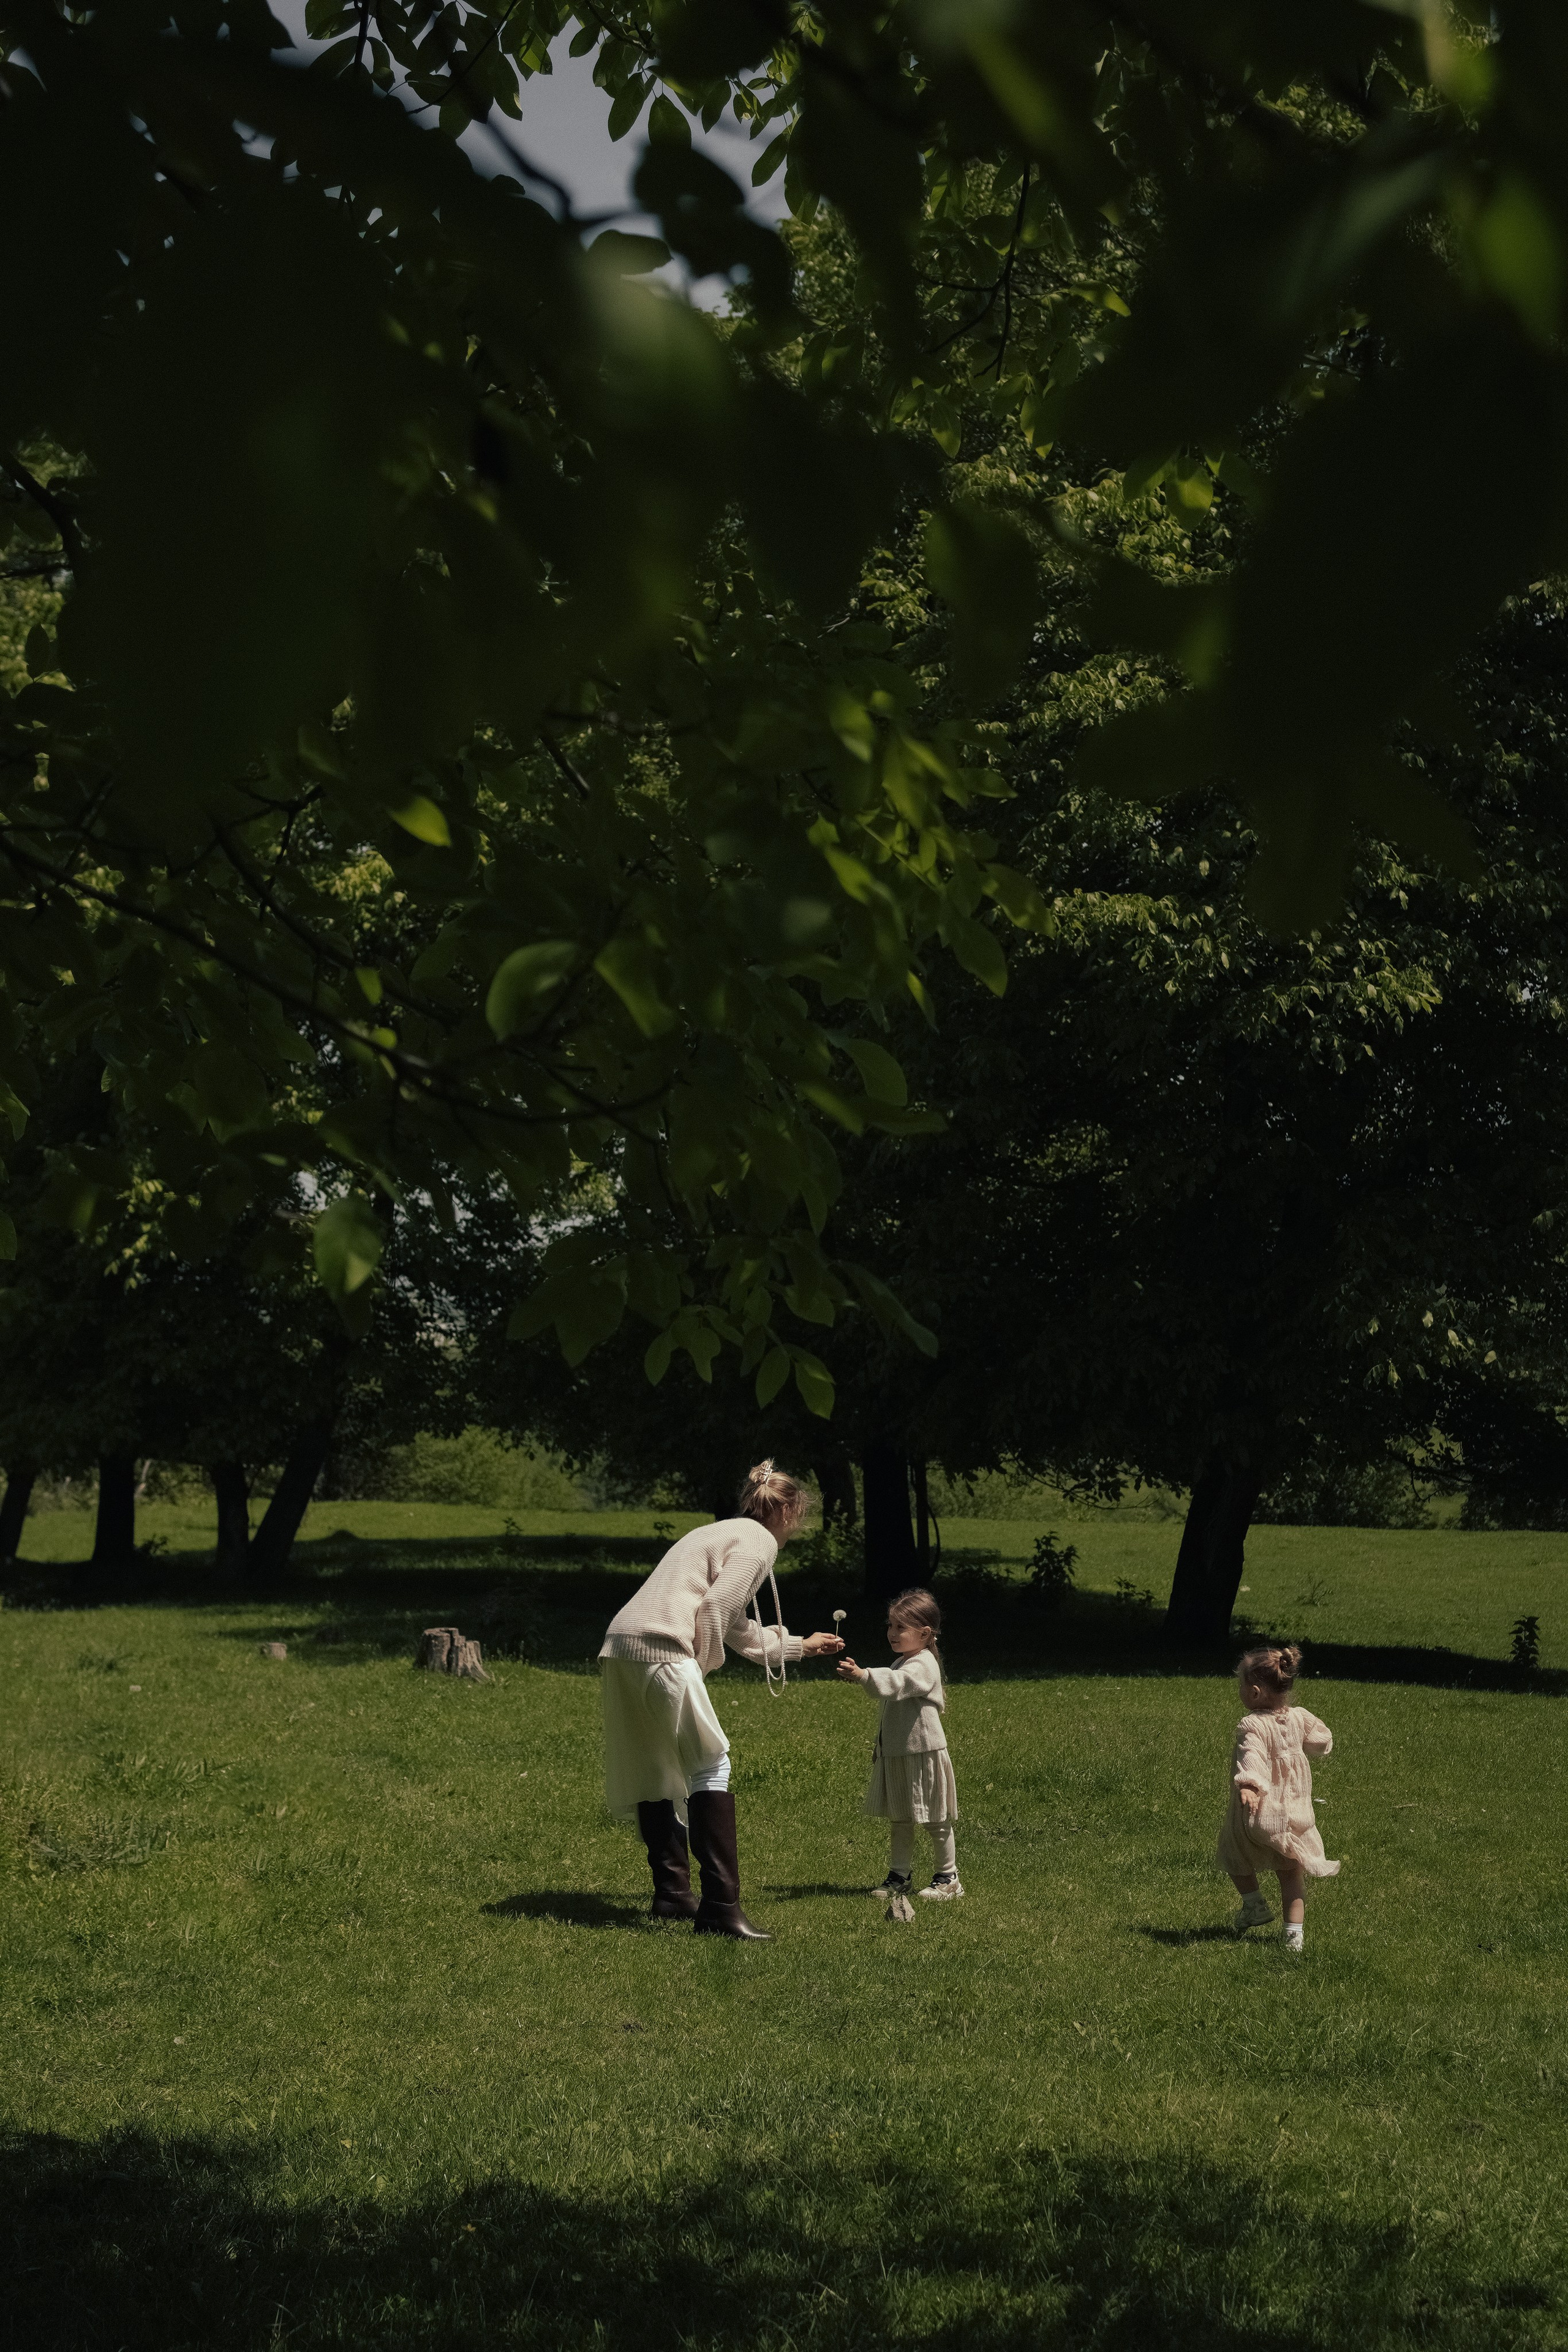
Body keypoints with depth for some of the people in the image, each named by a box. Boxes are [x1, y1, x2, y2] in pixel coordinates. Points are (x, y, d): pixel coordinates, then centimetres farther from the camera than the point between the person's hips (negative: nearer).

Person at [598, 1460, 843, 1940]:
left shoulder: (721, 1533, 31)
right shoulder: (758, 1541, 3)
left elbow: (739, 1630, 39)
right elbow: (714, 1609, -12)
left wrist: (800, 1646, 48)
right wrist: (699, 1668, -1)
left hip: (619, 1647, 10)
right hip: (661, 1649, -9)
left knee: (653, 1773, 17)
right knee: (710, 1768, -6)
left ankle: (672, 1893, 24)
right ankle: (719, 1907, -9)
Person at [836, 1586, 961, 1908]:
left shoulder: (923, 1665, -18)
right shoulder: (902, 1663, 14)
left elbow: (894, 1684, -36)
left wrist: (863, 1675, -49)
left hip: (924, 1752, -9)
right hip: (896, 1753, 9)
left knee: (936, 1821, 3)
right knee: (899, 1819, 13)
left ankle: (947, 1876, 13)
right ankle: (900, 1875, 21)